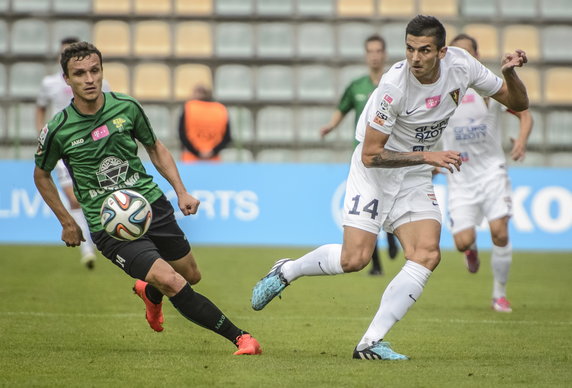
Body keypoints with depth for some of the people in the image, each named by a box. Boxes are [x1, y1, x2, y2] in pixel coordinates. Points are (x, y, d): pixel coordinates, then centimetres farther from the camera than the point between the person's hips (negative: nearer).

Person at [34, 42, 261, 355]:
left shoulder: (126, 106, -3)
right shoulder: (58, 131, -11)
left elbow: (155, 148, 14)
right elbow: (41, 175, 9)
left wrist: (181, 191, 6)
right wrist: (67, 222, 8)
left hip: (151, 204, 4)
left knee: (191, 276, 16)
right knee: (172, 283, -20)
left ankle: (150, 293, 51)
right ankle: (240, 337, -10)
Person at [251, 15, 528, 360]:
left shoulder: (461, 65, -10)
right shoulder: (395, 84, -26)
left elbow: (518, 103, 2)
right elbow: (371, 155, -21)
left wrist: (510, 73, -19)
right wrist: (427, 156, -26)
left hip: (416, 179, 5)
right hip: (374, 172, -5)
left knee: (427, 255, -16)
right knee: (354, 259, -14)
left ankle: (371, 342, -13)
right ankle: (285, 272, 16)